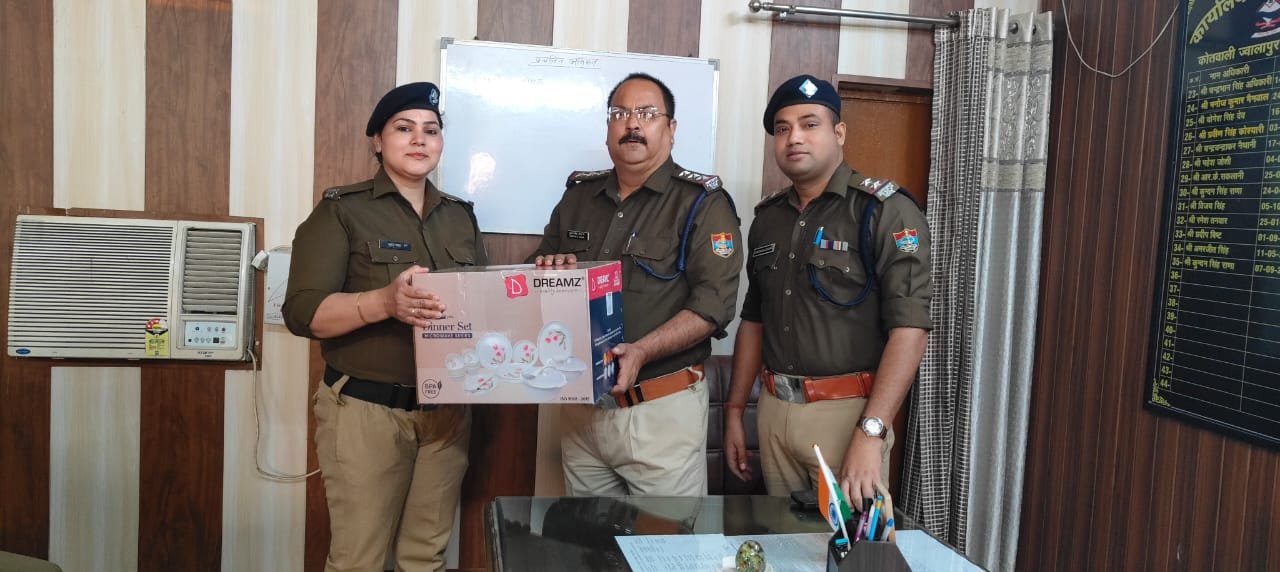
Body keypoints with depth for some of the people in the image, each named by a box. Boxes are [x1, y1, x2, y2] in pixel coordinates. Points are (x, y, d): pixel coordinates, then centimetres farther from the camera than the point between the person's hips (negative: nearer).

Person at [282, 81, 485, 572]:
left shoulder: (460, 217, 12)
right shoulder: (342, 211, -4)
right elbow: (303, 312, -13)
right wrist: (385, 301, -30)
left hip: (447, 410, 5)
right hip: (366, 409, -4)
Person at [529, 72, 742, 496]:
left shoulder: (702, 203, -5)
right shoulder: (578, 196, 12)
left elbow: (714, 303, -14)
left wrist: (641, 351, -26)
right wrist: (550, 270, -5)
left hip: (662, 409, -5)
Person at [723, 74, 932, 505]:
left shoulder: (885, 211, -8)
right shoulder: (767, 218, 11)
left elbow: (909, 328, -16)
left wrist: (871, 433, -22)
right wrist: (734, 411, 13)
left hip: (847, 412, -5)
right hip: (774, 411, 6)